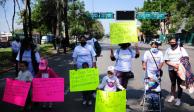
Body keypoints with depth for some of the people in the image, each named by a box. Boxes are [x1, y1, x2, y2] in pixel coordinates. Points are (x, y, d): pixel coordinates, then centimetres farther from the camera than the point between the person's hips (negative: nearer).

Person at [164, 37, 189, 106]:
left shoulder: (181, 49, -3)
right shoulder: (168, 50, 4)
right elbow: (166, 61, 0)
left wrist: (179, 66, -20)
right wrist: (174, 65, -15)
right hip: (171, 69, 3)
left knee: (179, 84, 2)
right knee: (173, 83, 16)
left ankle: (179, 99, 10)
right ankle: (172, 96, 31)